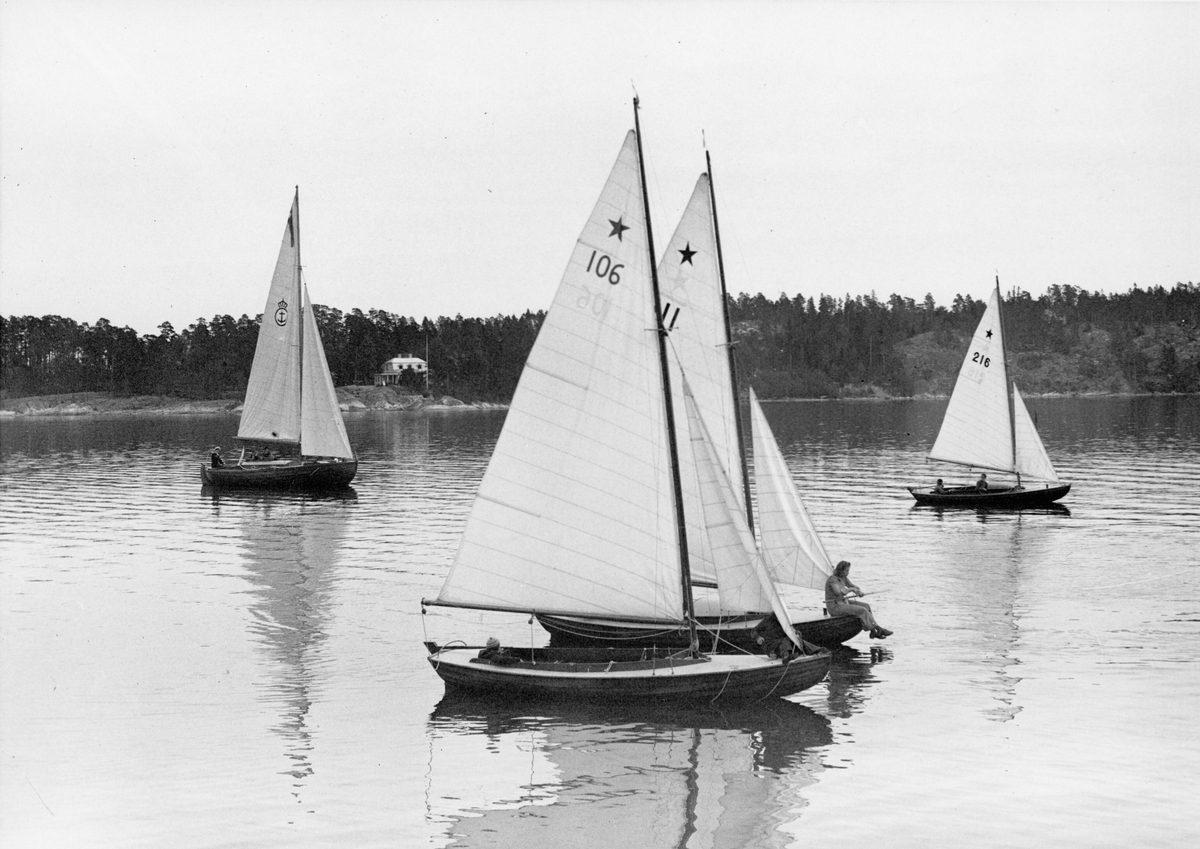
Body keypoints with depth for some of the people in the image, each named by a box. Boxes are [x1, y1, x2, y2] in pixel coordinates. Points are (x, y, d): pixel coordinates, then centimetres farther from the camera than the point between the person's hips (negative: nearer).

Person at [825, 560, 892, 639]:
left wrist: (859, 591, -10)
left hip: (842, 602, 10)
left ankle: (874, 632, -6)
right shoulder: (833, 579, -20)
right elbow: (838, 592, -34)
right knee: (862, 610, -20)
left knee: (866, 606, 0)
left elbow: (854, 586, 14)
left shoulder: (843, 577, 9)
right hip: (834, 607, -10)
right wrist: (851, 589, -19)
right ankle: (879, 629, -9)